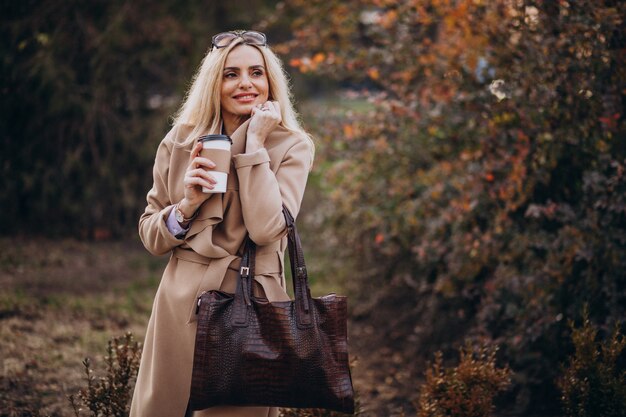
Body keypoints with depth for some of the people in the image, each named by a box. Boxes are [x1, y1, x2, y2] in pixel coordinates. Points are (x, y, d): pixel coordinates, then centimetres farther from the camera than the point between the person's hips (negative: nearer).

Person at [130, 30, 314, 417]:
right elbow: (151, 235, 9)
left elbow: (266, 229, -18)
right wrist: (187, 204, -11)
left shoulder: (293, 147, -2)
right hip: (181, 302, 3)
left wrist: (254, 142, -14)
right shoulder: (181, 141, 5)